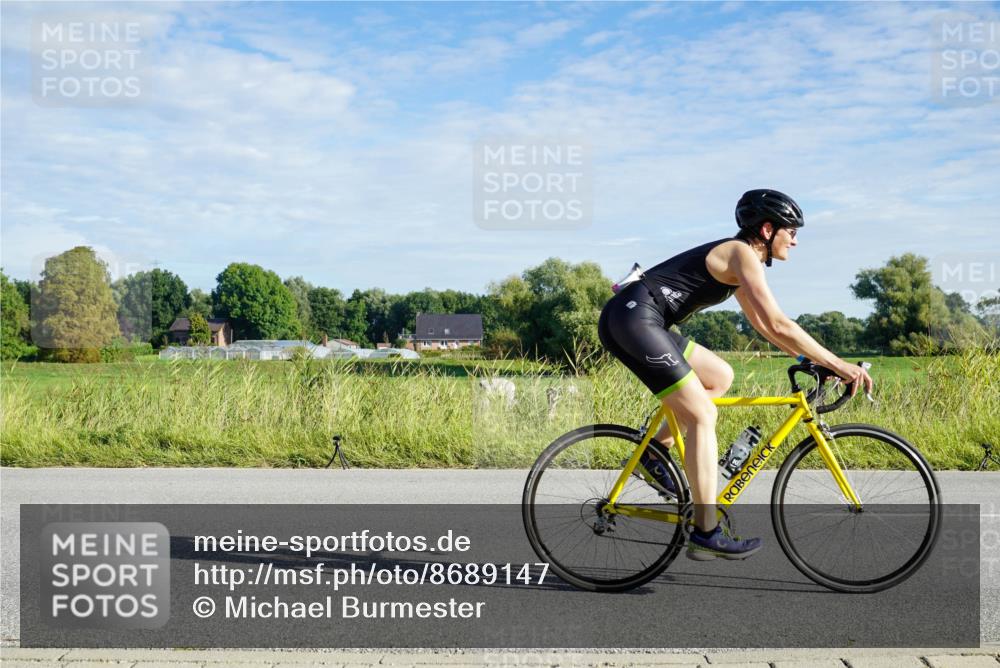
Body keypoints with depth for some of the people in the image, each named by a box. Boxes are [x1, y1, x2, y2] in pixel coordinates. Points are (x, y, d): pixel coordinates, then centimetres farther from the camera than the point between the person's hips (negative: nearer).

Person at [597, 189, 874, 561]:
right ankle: (707, 533, -9)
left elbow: (763, 326, 29)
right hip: (635, 318, -10)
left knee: (720, 376, 18)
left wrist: (815, 360, 25)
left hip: (637, 321, 10)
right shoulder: (742, 254, -7)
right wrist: (838, 365, -9)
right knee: (702, 414, -9)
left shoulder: (733, 258, 22)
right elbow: (779, 325, -14)